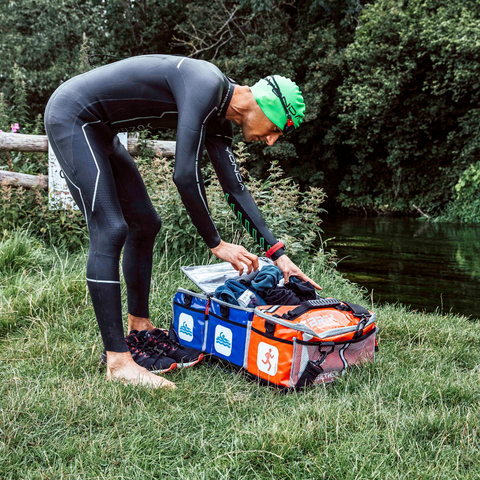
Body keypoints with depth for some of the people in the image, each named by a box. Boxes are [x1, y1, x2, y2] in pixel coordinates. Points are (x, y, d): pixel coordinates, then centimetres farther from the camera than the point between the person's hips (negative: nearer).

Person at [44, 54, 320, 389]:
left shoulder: (218, 122, 4)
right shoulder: (206, 85, -25)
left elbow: (236, 190, 10)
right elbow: (185, 175, -30)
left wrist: (279, 255, 8)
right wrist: (217, 244, -21)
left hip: (98, 130, 10)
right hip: (70, 114, -10)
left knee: (145, 224, 11)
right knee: (111, 231, -18)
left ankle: (139, 327, 25)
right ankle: (118, 361, -15)